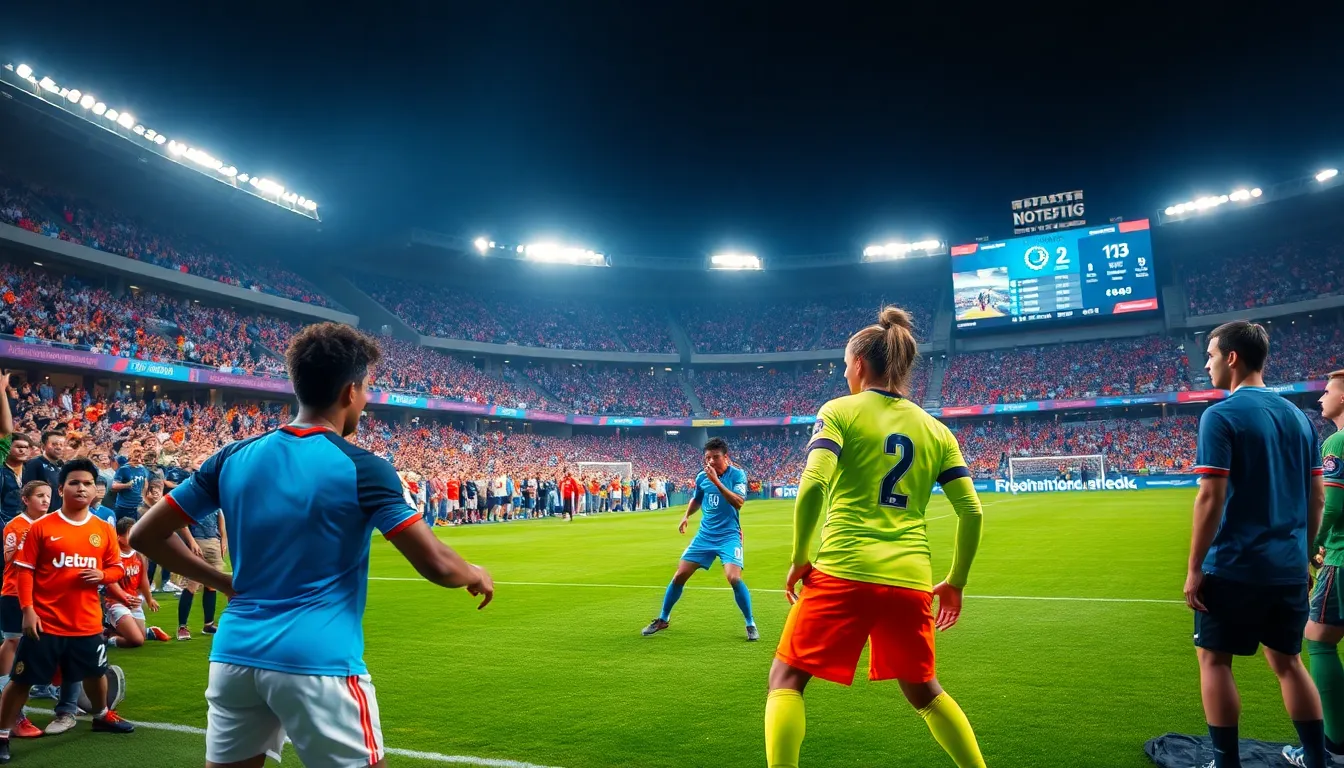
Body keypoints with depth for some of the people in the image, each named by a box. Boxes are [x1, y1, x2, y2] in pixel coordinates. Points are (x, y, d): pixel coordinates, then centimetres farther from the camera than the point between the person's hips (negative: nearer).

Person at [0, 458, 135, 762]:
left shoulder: (104, 529, 3)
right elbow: (24, 570, -6)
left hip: (87, 622, 4)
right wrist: (28, 610, -12)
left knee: (96, 672, 19)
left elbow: (117, 568, 10)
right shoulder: (41, 527, -6)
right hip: (45, 622, -3)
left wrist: (102, 575, -12)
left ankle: (102, 716, 43)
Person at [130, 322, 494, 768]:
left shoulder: (234, 458, 3)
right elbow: (437, 566, -14)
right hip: (317, 663, -5)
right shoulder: (361, 468, -11)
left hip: (235, 655, 5)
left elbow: (144, 535, 10)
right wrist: (476, 575, 7)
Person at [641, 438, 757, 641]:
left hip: (729, 536, -5)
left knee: (734, 578, -23)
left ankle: (750, 624, -2)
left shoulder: (737, 474, -12)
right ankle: (663, 620, 24)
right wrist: (686, 516, 7)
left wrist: (716, 481, -33)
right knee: (679, 576, 4)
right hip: (705, 535, 5)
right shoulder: (702, 477, 1)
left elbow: (738, 502, -29)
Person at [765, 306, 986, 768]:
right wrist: (956, 582, 17)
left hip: (842, 572, -4)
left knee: (786, 679, 9)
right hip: (910, 579, 5)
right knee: (922, 689, 25)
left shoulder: (840, 411, 0)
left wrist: (799, 558, -4)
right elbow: (971, 512, 8)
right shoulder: (936, 430, 12)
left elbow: (812, 487, -14)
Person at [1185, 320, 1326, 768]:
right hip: (1288, 568, 7)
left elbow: (1211, 498, -18)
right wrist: (1300, 552, 20)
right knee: (1287, 661, 18)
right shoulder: (1297, 416, 8)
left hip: (1234, 567, -7)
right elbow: (1317, 497, 11)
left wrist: (1194, 568, -13)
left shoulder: (1221, 416, -13)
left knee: (1214, 660, 6)